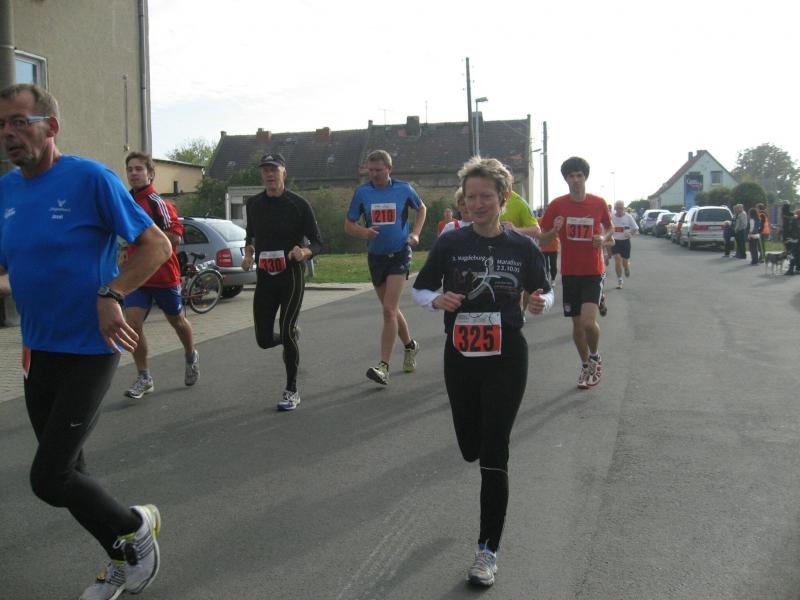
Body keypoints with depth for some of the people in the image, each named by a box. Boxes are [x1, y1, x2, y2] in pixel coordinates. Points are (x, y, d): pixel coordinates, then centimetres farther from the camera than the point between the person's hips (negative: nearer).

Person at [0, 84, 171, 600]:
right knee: (67, 471, 15)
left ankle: (136, 527, 20)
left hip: (89, 350, -7)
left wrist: (111, 296, -23)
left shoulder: (90, 178, -12)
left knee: (50, 479, -8)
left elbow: (157, 244, -12)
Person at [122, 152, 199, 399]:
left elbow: (175, 237, -24)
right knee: (132, 324, -8)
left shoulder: (158, 203, -14)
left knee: (177, 321, 15)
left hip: (164, 274, -5)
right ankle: (144, 378, 5)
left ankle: (191, 356, 43)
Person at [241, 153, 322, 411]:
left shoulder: (298, 204, -6)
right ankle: (292, 335, 39)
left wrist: (304, 252, -26)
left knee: (286, 333, -9)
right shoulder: (253, 204, 7)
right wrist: (248, 253, 4)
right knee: (264, 339, 3)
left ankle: (292, 391, 7)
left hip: (291, 275, -4)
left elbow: (317, 243, -4)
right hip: (264, 276, 4)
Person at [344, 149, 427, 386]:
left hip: (399, 253, -3)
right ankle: (410, 345, 39)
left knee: (389, 310, -14)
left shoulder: (404, 189, -3)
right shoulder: (362, 192, 0)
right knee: (391, 310, 14)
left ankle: (383, 366, -13)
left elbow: (421, 208, 16)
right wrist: (363, 232, -18)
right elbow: (348, 224, 4)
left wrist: (415, 233, 1)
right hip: (375, 256, 4)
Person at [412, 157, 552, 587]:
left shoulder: (522, 247, -2)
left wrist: (541, 303, -13)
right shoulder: (450, 243, -3)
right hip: (460, 358, 2)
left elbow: (544, 291, 10)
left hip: (506, 359, -2)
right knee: (471, 449, 13)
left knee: (493, 455, -4)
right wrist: (437, 300, -18)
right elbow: (420, 289, 4)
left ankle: (488, 551, 9)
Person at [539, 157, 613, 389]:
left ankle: (595, 357, 12)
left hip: (593, 273, -1)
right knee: (577, 325, 9)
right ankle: (585, 366, 31)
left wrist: (603, 238, -7)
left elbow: (609, 228, 15)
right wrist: (555, 230, -20)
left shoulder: (599, 203, -2)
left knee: (588, 322, -18)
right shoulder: (557, 205, -3)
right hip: (570, 273, 2)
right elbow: (543, 239, 1)